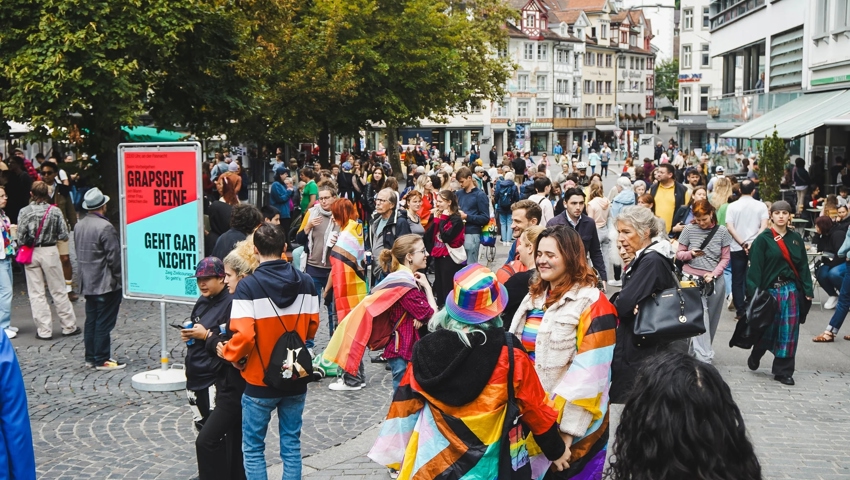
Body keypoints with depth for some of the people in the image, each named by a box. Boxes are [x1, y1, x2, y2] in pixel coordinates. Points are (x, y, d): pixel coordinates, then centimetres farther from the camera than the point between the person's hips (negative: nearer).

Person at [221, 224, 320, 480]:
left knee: (253, 448, 10)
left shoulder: (248, 286, -17)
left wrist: (229, 353, -3)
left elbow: (244, 335, -22)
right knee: (291, 444, 14)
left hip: (260, 382, -4)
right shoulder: (306, 283, -4)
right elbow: (312, 327, 5)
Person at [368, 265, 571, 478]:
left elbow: (405, 406, -3)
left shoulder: (425, 351, -13)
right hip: (487, 461, -2)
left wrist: (397, 452, 10)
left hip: (433, 458, 2)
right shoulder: (510, 355, -20)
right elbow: (535, 409, -9)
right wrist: (556, 449, 7)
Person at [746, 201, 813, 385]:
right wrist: (753, 293, -15)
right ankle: (755, 357, 32)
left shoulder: (796, 238, 8)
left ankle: (783, 371, 11)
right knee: (767, 329, 3)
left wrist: (808, 290, 2)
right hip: (770, 290, -3)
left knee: (789, 331, 2)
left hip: (791, 290, 3)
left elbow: (803, 266, 8)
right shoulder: (763, 239, -4)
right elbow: (755, 267, -9)